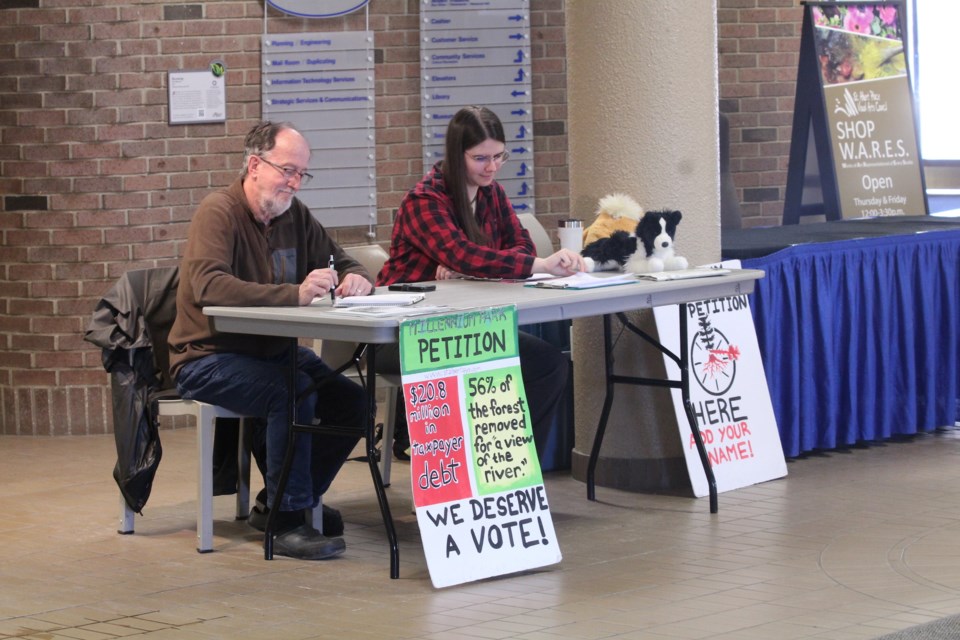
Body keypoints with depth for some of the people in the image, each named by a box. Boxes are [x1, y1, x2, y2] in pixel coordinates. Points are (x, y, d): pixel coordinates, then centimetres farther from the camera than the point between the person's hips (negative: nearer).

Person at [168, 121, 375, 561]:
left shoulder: (294, 215, 6)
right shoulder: (219, 213, -16)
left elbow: (342, 262, 14)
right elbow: (208, 286, -33)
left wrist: (357, 279, -13)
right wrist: (295, 294, -42)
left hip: (272, 352, 8)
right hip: (208, 358, -7)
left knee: (351, 401, -12)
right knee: (293, 391, -32)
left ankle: (289, 501, 7)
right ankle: (286, 524, -23)